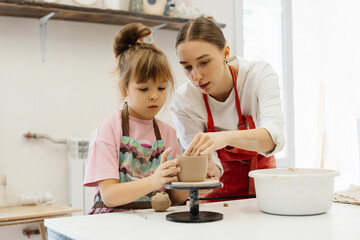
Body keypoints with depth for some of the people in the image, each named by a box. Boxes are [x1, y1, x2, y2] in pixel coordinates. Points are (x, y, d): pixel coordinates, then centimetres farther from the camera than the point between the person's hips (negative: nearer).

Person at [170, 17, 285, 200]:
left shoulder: (260, 75, -17)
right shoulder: (182, 101, -17)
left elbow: (274, 137, -32)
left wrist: (227, 137, -50)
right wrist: (209, 169, -40)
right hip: (219, 191, 1)